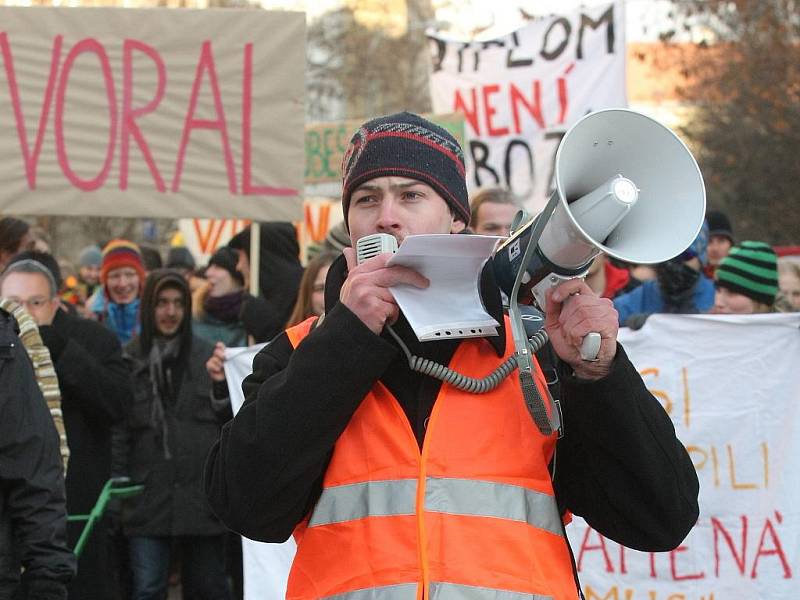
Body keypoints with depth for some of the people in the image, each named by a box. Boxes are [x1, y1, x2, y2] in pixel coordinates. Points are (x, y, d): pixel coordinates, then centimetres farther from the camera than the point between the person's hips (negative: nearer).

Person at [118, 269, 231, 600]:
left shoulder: (206, 356, 8)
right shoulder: (130, 360, 2)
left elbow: (232, 420, 11)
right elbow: (117, 432, 0)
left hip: (201, 493, 2)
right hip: (148, 495, -2)